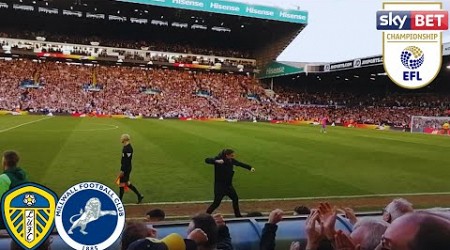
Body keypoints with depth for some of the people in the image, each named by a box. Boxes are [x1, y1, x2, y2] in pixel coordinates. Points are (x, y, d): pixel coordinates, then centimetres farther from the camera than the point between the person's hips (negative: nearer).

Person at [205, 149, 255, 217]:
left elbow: (240, 163, 13)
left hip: (229, 185, 7)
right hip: (219, 185, -7)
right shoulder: (218, 159, -19)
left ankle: (237, 215, 37)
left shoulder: (231, 160, -1)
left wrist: (250, 167, 5)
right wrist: (216, 161, -49)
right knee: (217, 202, -5)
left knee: (235, 198, 18)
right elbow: (207, 160, -31)